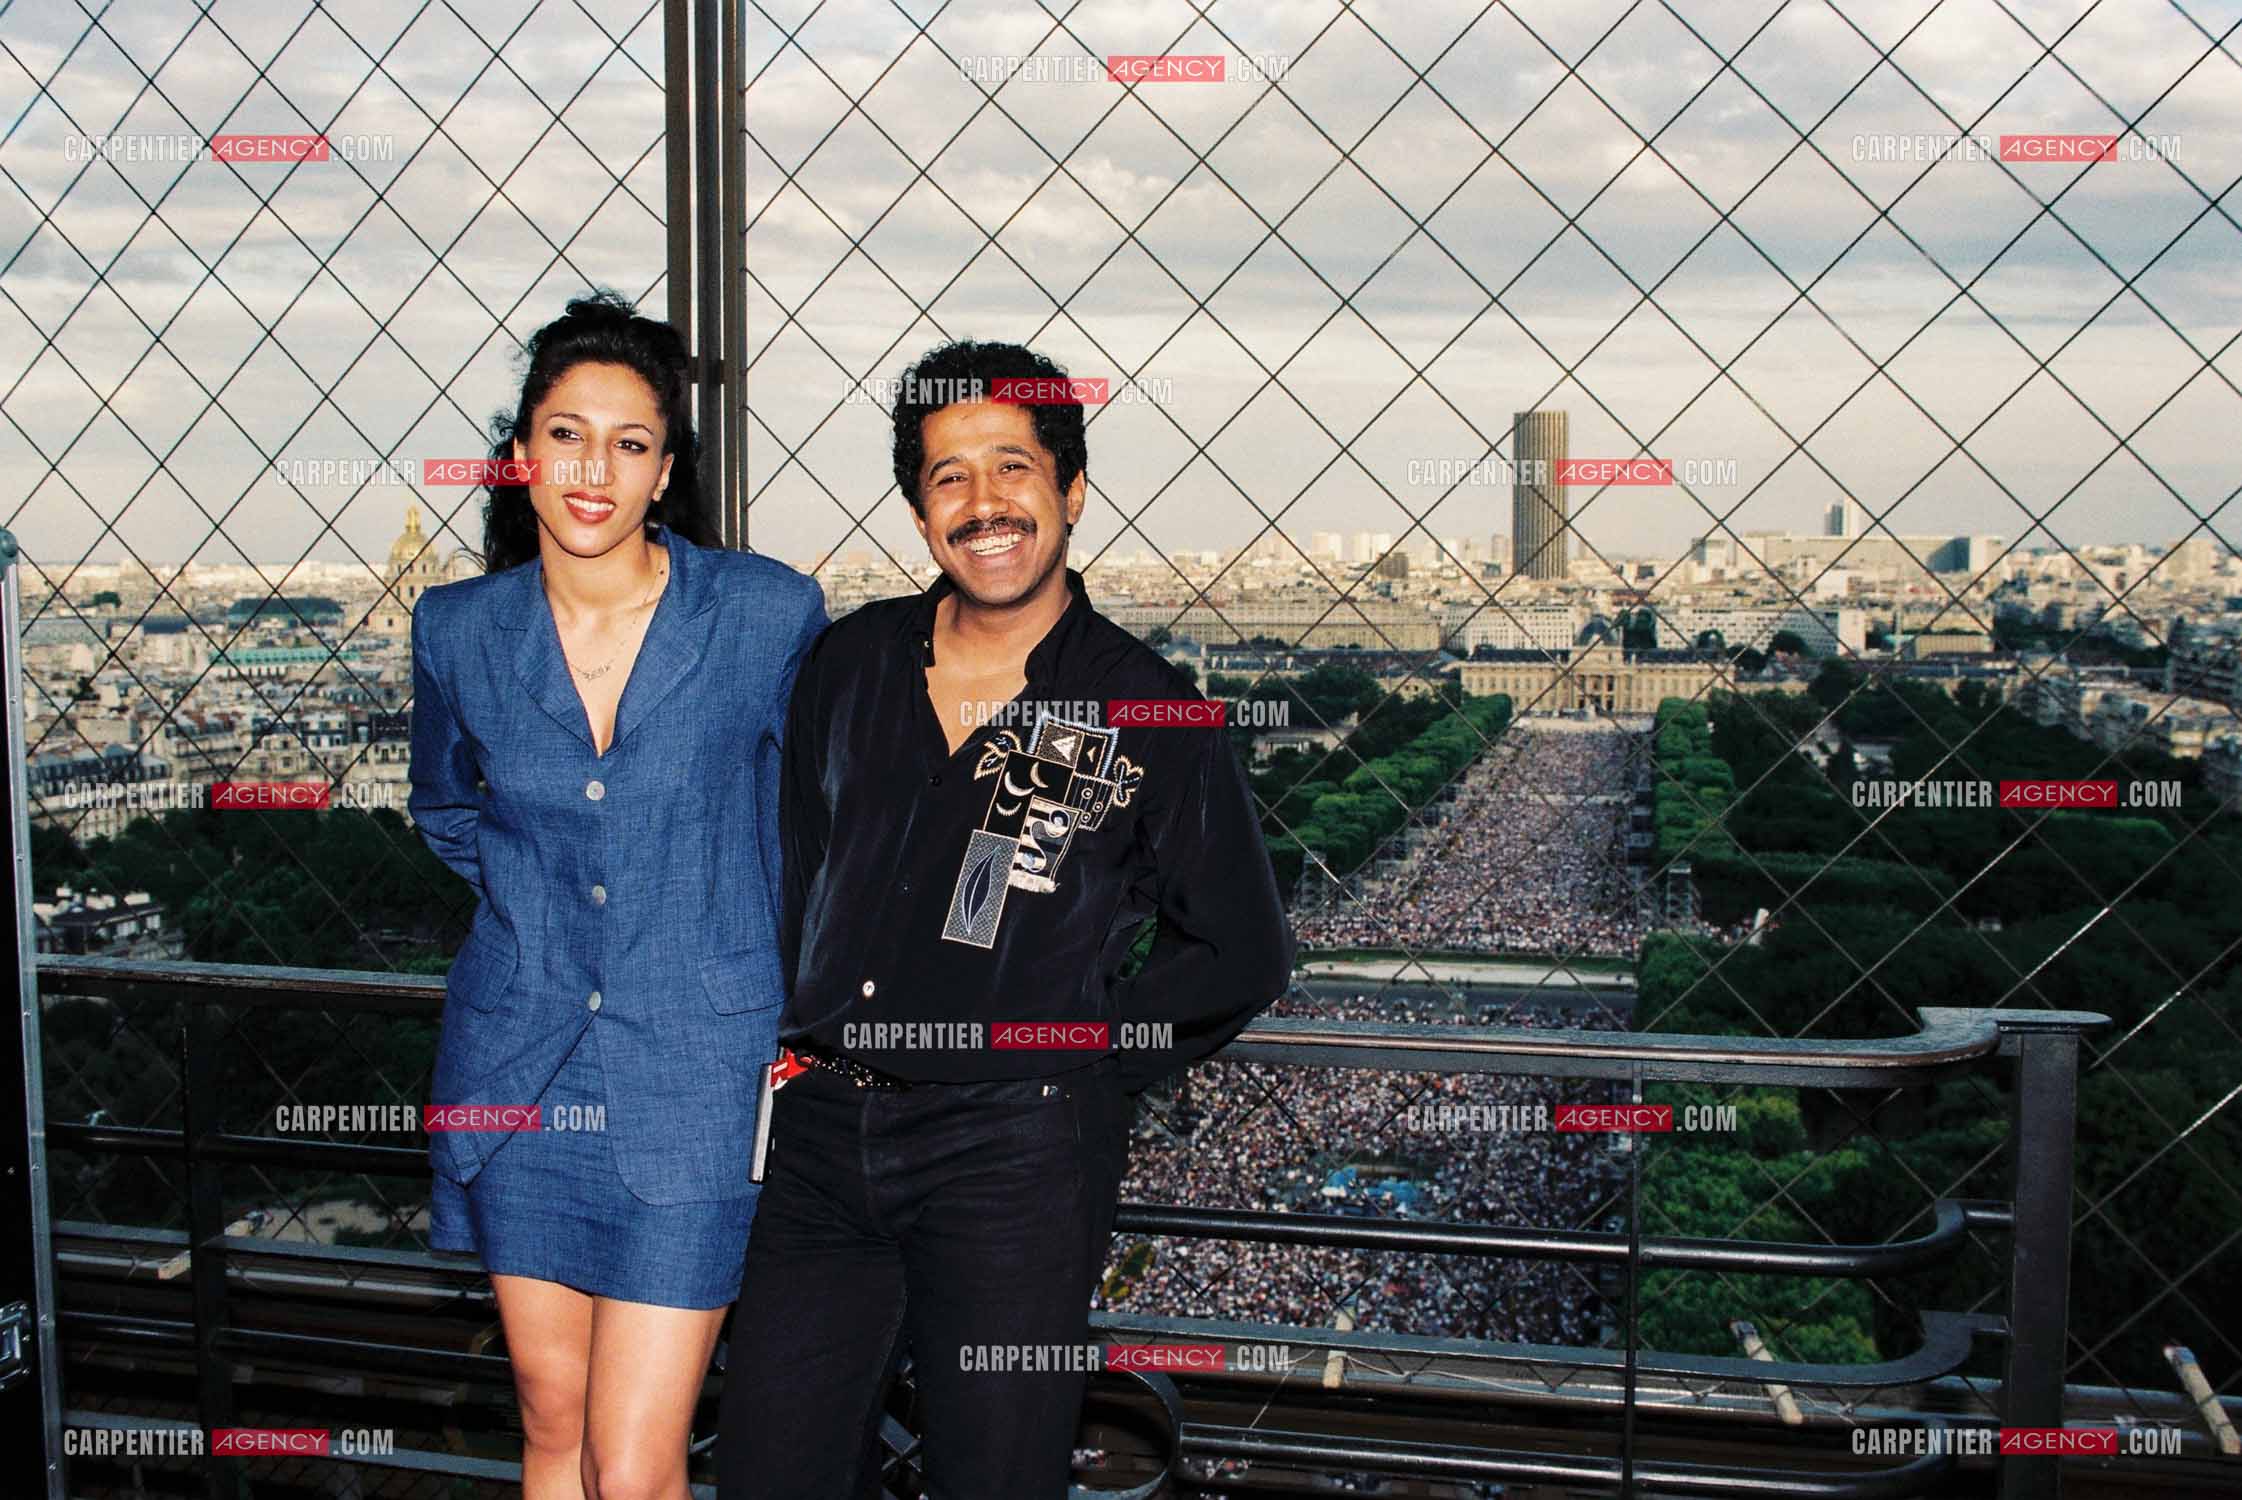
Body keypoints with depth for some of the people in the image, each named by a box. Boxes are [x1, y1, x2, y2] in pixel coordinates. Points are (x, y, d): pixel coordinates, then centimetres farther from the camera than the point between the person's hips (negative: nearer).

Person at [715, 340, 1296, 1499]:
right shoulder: (850, 663, 6)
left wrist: (1081, 1060, -2)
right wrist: (781, 1034, 12)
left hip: (1014, 1155, -3)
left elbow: (1241, 953, 2)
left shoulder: (1147, 709, -5)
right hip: (820, 1133, 4)